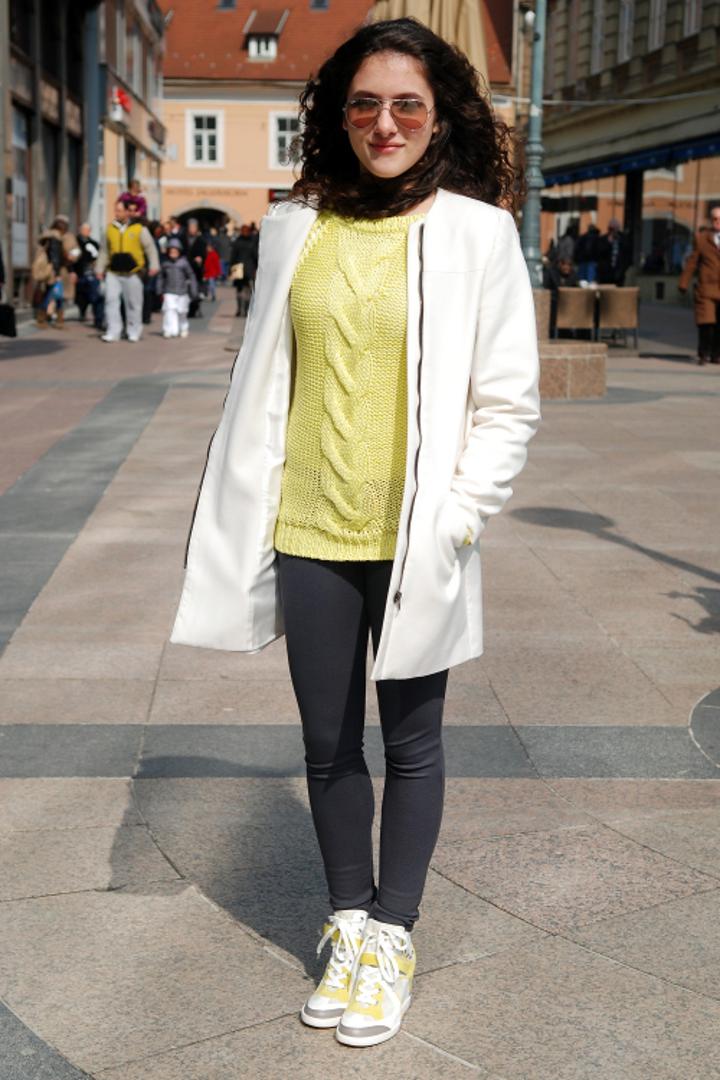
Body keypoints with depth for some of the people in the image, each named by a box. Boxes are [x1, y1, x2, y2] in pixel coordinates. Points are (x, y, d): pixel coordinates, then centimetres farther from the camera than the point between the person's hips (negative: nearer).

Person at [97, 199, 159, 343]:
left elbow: (150, 247, 1)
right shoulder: (110, 228, 8)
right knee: (111, 300, -7)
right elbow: (104, 250, 16)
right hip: (113, 272, 3)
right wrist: (100, 269, 14)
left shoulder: (139, 228, -1)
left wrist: (153, 265, -10)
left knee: (133, 303, 6)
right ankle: (113, 332, -4)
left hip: (132, 273, -2)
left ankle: (134, 332, 19)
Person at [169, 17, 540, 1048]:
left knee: (411, 743, 12)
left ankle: (394, 934, 30)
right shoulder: (297, 228, 2)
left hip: (417, 543, -2)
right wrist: (238, 527, 5)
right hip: (310, 537, 3)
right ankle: (350, 922, 34)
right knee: (328, 744, 14)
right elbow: (262, 386, 7)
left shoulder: (477, 232, -5)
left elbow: (508, 403, -3)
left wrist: (454, 521, -11)